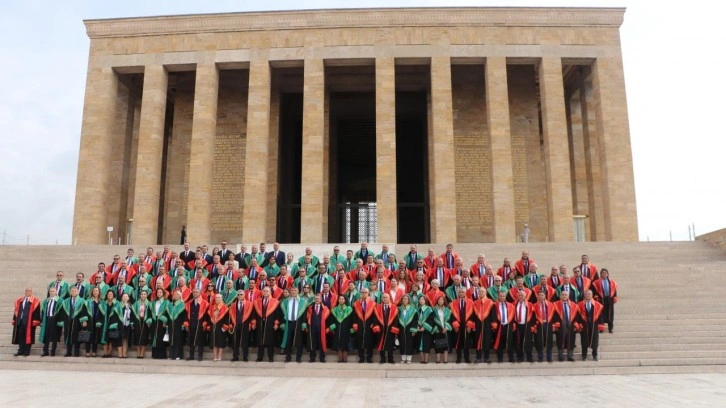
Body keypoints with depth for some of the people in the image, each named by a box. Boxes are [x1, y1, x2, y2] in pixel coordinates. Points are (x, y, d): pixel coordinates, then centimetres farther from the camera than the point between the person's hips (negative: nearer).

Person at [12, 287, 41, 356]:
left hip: (29, 322, -5)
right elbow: (16, 311, 16)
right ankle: (21, 351, 13)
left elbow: (36, 312, -6)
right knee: (20, 336, 6)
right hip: (20, 321, 5)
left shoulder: (35, 301, -1)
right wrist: (14, 320, 8)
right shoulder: (19, 301, 16)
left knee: (28, 336, -1)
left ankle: (27, 351, 6)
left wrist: (35, 322, -13)